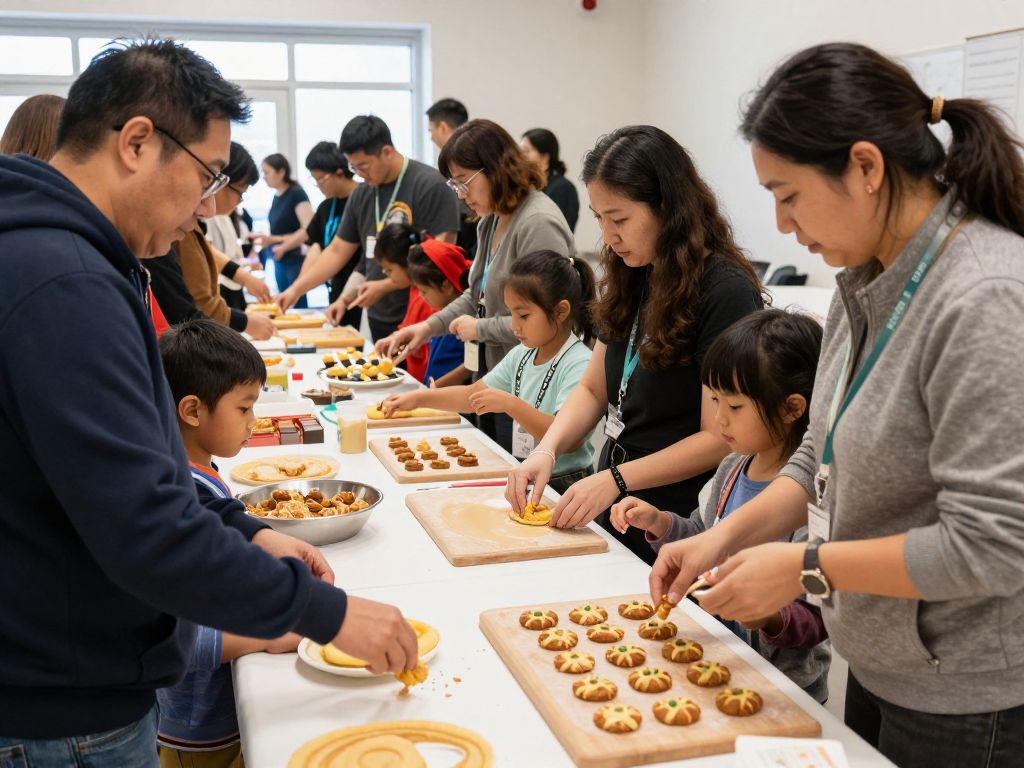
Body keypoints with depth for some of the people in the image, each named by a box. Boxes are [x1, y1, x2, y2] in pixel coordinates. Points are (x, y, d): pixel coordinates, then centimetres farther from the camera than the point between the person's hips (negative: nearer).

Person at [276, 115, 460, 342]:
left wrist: (384, 286, -16)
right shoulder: (362, 195, 12)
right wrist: (296, 289, 9)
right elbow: (337, 251, 18)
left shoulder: (429, 186, -9)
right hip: (378, 321, 6)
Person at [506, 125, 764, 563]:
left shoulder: (726, 293, -18)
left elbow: (720, 438, -19)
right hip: (612, 511, 7)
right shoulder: (632, 281, 5)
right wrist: (547, 449, -7)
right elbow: (593, 389, 10)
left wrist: (616, 478, -22)